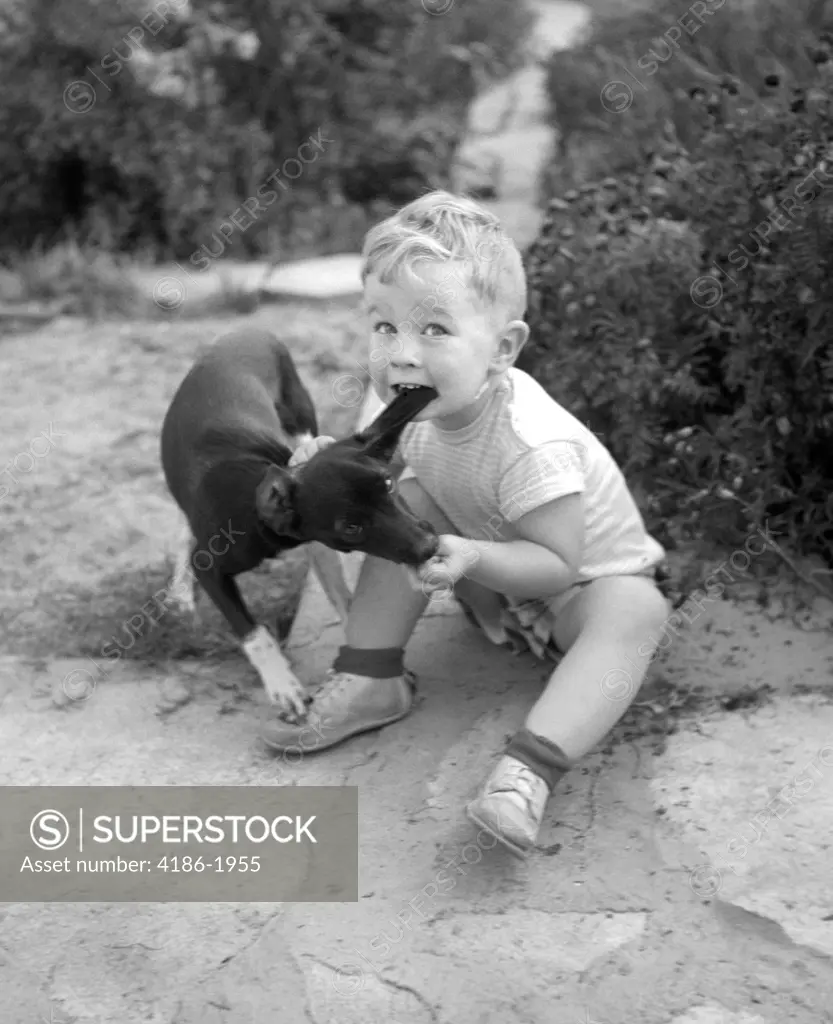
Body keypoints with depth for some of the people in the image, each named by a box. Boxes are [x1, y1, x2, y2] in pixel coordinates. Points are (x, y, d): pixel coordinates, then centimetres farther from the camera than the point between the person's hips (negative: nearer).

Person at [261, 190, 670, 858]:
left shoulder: (532, 446, -37)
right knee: (401, 505, -12)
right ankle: (369, 680, -13)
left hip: (584, 583, -6)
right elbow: (394, 464, 1)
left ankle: (531, 767, -50)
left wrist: (476, 557, -49)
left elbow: (557, 566, -33)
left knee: (636, 610, -38)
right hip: (495, 584, 7)